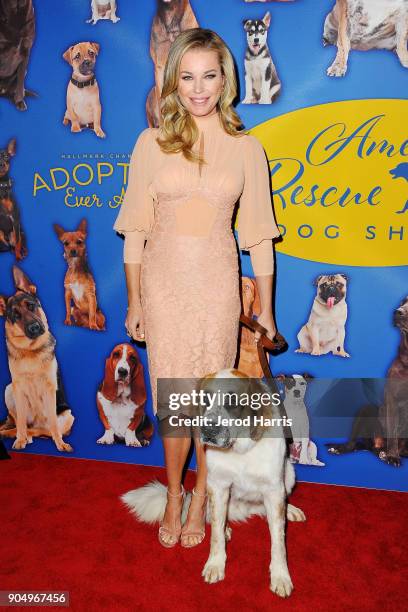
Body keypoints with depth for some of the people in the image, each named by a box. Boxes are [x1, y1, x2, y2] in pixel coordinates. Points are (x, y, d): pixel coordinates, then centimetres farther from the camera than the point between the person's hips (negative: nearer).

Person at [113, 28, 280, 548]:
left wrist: (265, 308, 3)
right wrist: (134, 302, 2)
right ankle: (173, 493, 34)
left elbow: (258, 234, 3)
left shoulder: (246, 147, 2)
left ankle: (200, 497, 32)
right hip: (163, 281, 0)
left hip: (217, 283, 0)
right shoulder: (152, 143, 1)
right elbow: (135, 230, 2)